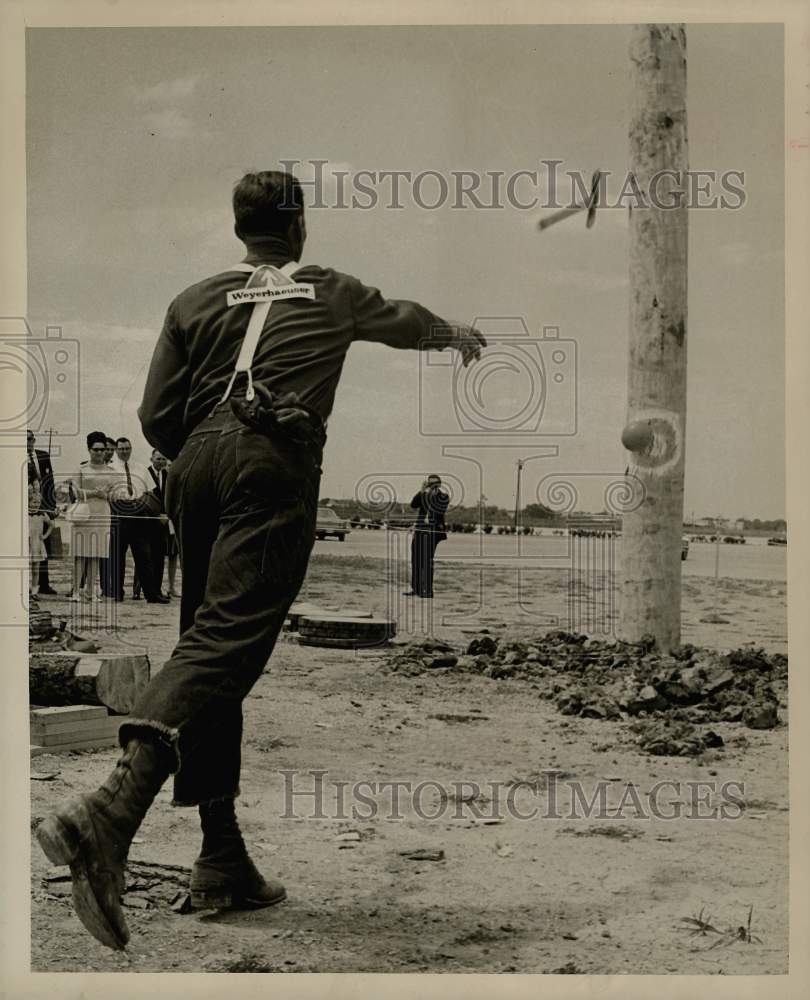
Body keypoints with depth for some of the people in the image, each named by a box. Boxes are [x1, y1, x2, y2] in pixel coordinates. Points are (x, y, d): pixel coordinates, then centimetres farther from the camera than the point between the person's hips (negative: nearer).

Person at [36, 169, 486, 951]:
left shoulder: (194, 300, 20)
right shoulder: (329, 293, 19)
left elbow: (156, 420, 12)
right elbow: (403, 320, 40)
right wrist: (457, 334, 61)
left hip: (198, 463, 4)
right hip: (276, 462, -4)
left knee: (209, 649, 10)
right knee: (227, 641, -15)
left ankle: (223, 862, 13)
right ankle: (109, 815, -35)